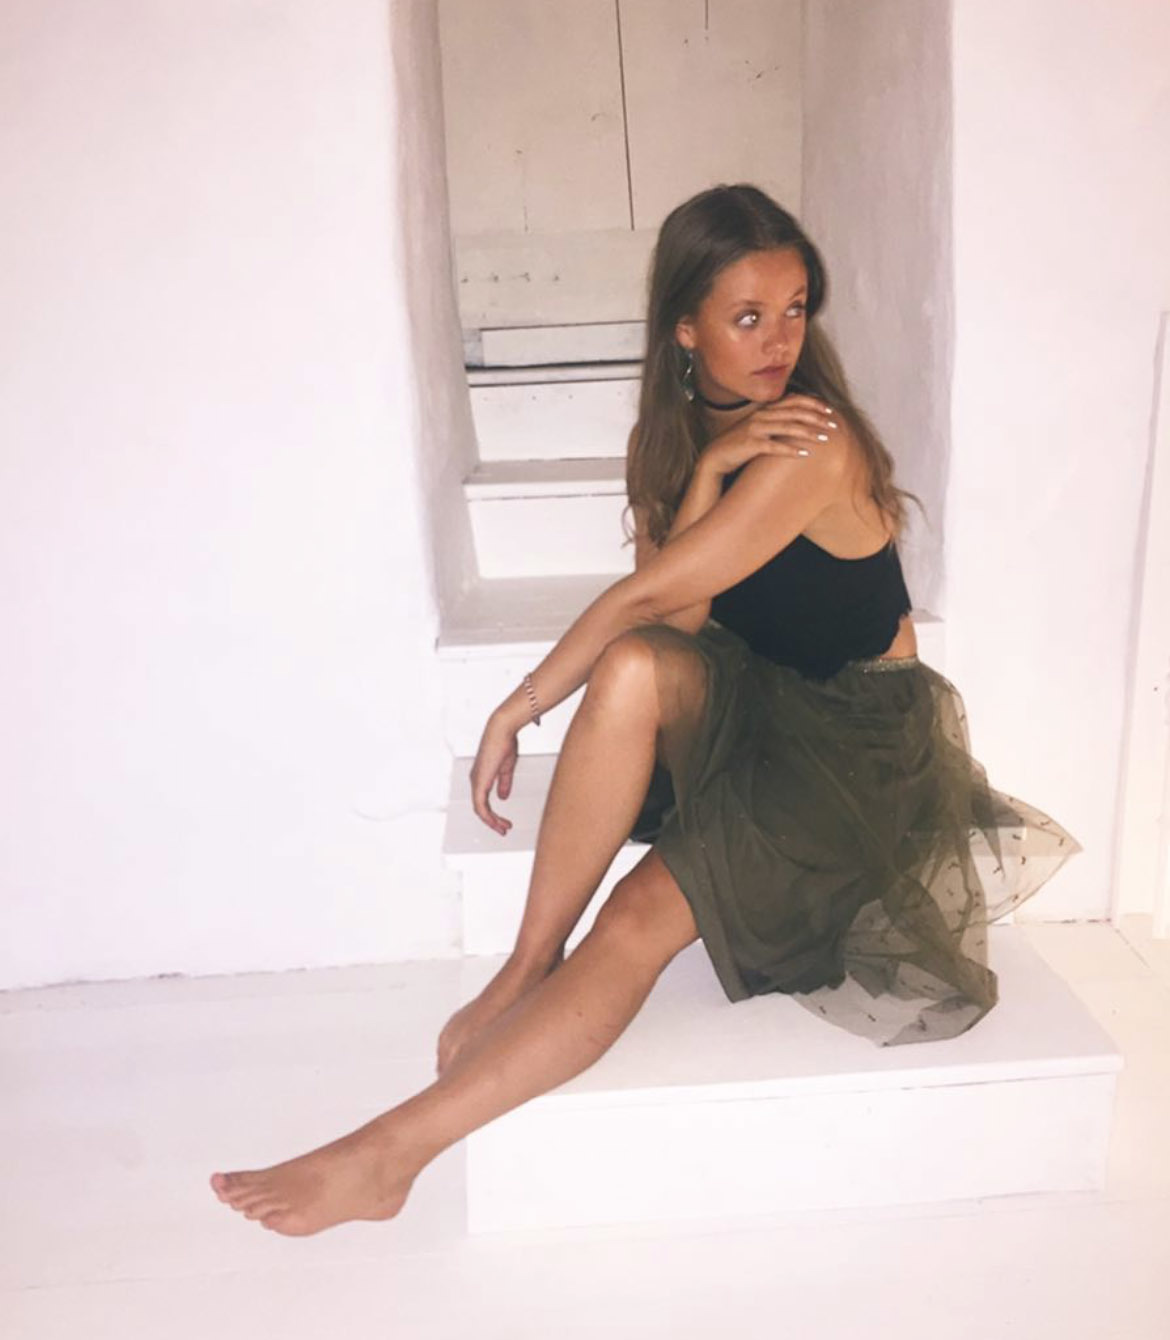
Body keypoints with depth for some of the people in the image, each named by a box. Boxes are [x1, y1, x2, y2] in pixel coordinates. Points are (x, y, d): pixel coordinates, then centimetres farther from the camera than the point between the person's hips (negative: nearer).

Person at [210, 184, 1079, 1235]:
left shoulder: (811, 444, -19)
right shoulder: (673, 433, 3)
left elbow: (649, 595, -22)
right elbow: (674, 617, -9)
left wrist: (522, 707, -13)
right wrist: (708, 467, -22)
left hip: (860, 745, -5)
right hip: (749, 705, 5)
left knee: (643, 915, -26)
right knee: (633, 670, -32)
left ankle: (393, 1149, -19)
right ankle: (530, 965, -21)